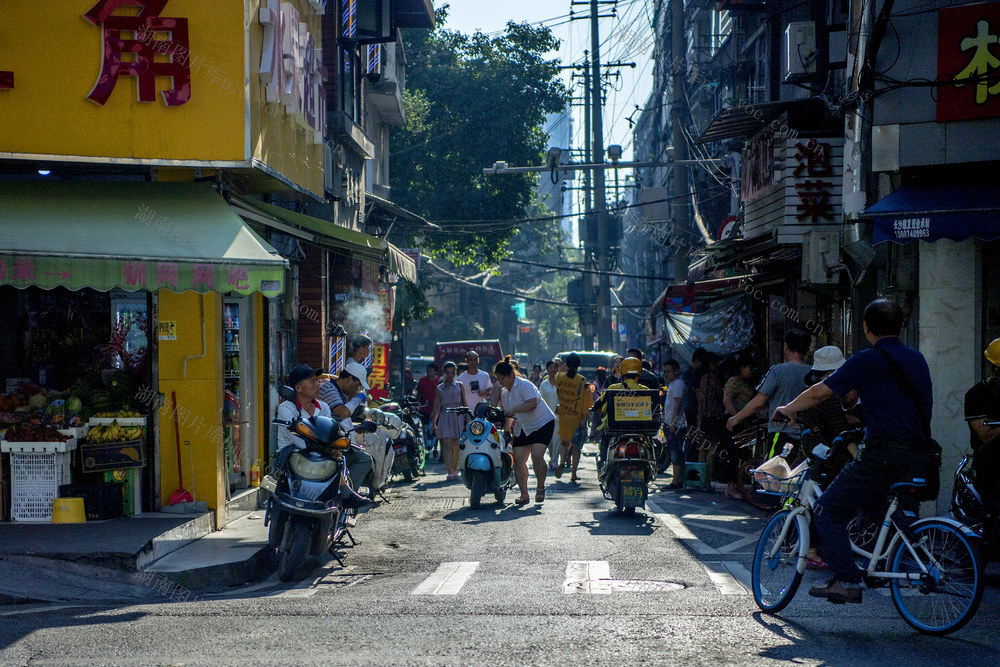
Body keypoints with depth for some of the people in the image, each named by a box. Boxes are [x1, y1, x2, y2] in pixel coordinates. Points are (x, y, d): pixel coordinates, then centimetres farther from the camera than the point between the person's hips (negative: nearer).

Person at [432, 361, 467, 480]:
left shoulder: (459, 386, 9)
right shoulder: (439, 388, 9)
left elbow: (464, 403, 9)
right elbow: (437, 406, 5)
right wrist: (433, 422, -4)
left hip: (458, 416, 1)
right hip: (445, 417, -1)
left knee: (456, 445, 4)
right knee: (447, 445, -10)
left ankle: (455, 469, 19)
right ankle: (450, 472, -16)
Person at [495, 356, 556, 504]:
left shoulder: (524, 385, -15)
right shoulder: (504, 393, 11)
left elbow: (532, 403, -27)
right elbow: (505, 412, 21)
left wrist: (515, 409, -30)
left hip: (542, 423, -8)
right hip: (522, 428, 8)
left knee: (536, 455, -22)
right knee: (518, 459, -5)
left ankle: (540, 487, -3)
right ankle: (524, 494, 0)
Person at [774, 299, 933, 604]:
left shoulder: (868, 360, -5)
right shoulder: (917, 359, 17)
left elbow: (820, 392, -5)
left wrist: (787, 409, 12)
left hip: (884, 455, -8)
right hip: (919, 459, 8)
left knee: (828, 509, 1)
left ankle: (846, 581, -8)